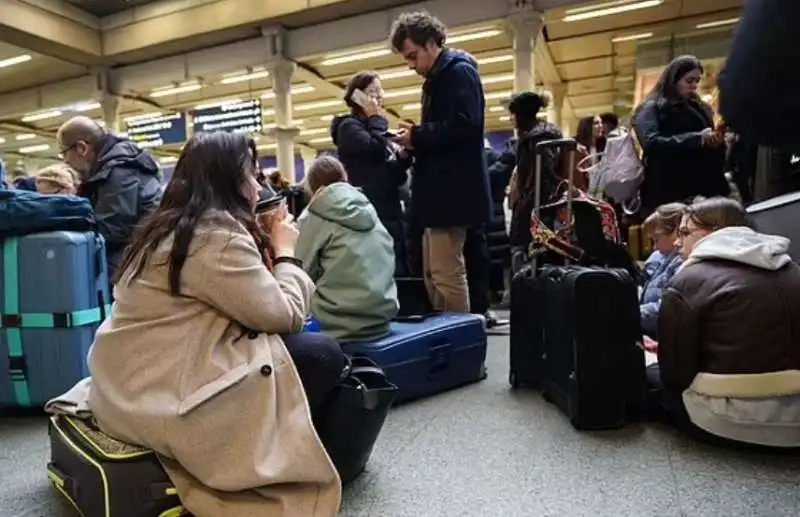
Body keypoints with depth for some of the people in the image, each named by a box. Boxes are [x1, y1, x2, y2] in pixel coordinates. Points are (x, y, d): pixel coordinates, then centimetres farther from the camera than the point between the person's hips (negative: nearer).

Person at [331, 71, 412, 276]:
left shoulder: (375, 129, 23)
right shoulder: (349, 126, 0)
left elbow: (396, 178, 20)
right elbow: (375, 150, -22)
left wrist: (404, 155, 1)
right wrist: (376, 118, -5)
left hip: (391, 213, 9)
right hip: (371, 213, -9)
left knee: (400, 272, 7)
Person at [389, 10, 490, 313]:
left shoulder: (460, 71, -6)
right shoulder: (437, 79, 23)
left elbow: (464, 124, -21)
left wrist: (418, 135, -12)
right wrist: (416, 141, 8)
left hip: (453, 189, -10)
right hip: (440, 188, 10)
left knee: (446, 274, -10)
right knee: (433, 274, 12)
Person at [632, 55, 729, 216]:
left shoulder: (700, 108, 22)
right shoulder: (651, 108, 2)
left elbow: (715, 155, 24)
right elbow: (652, 143, -17)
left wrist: (717, 141, 1)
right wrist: (698, 138, -19)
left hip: (704, 191, 6)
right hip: (669, 195, -6)